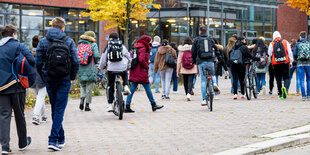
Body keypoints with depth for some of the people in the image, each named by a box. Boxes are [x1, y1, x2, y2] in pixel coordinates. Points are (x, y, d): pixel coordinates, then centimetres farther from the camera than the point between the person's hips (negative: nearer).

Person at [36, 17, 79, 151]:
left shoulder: (43, 42, 1)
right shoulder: (69, 42, -2)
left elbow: (38, 63, -2)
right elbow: (76, 62, -6)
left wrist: (44, 78, 11)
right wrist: (72, 77, 7)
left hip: (50, 80, 2)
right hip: (65, 80, -2)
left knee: (55, 109, 15)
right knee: (60, 109, -1)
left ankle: (61, 138, 23)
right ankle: (53, 140, -12)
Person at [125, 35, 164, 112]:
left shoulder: (137, 48, 17)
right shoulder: (143, 48, -12)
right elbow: (141, 60, -23)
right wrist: (147, 66, -10)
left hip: (135, 71, 9)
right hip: (141, 72, -9)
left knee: (132, 89, 5)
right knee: (147, 88, 0)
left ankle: (127, 106, 2)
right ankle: (153, 105, 8)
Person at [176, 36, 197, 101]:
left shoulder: (181, 50, -2)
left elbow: (179, 61, 1)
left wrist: (178, 71, 7)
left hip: (184, 70, 1)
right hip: (192, 69, -1)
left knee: (185, 82, 14)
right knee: (190, 81, -4)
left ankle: (187, 94, 23)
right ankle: (188, 94, -23)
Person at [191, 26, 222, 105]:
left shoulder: (196, 39, 5)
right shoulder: (210, 39, 11)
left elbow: (193, 51, 6)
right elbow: (216, 49, 14)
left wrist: (194, 61, 19)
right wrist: (219, 58, 28)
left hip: (201, 62, -1)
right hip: (210, 61, 1)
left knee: (203, 81, 1)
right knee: (212, 74, 27)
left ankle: (204, 99, -2)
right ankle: (214, 84, -7)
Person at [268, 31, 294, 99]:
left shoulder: (272, 44, 1)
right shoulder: (285, 42, 3)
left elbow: (269, 53, 7)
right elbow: (290, 52, 4)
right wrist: (290, 62, 11)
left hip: (276, 64, 0)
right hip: (285, 63, 0)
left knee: (278, 79, 9)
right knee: (286, 77, 3)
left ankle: (280, 94, 9)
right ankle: (285, 87, -27)